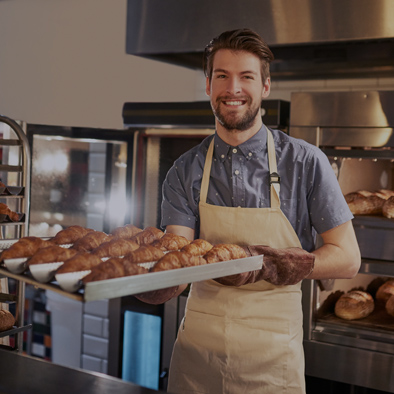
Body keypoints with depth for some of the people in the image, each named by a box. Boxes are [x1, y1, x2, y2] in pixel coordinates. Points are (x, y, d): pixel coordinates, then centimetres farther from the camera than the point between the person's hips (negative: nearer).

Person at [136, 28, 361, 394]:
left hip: (271, 359, -2)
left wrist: (268, 265, -24)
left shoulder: (305, 162, -7)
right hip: (196, 353, 2)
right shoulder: (185, 171, -1)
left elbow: (346, 258, -7)